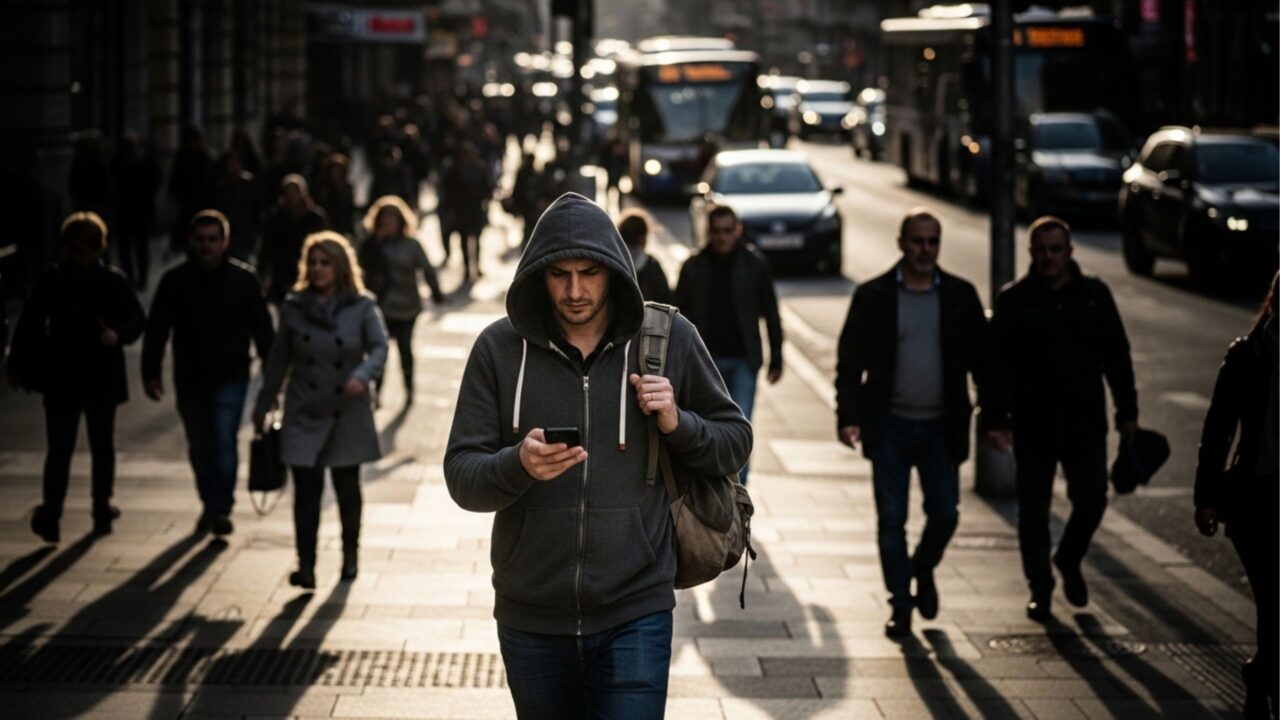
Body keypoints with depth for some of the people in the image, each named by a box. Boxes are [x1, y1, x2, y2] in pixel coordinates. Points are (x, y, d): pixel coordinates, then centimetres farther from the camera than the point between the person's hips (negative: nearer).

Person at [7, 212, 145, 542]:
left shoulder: (114, 282, -1)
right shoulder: (51, 280, -1)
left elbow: (136, 318, -3)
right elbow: (30, 325, 3)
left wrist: (118, 335, -25)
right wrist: (19, 366, 0)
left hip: (102, 379, 1)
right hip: (60, 378, -1)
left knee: (102, 448, 9)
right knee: (59, 450, -2)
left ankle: (102, 508, 16)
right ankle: (50, 512, -4)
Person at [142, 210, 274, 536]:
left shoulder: (243, 279, -3)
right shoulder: (175, 281, 0)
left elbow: (262, 329, 2)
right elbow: (156, 329, 1)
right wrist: (151, 372, -7)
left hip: (231, 377, -3)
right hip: (190, 379, 3)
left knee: (224, 439, -16)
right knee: (199, 447, 12)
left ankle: (221, 509, -13)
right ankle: (210, 505, 28)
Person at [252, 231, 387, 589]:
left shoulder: (362, 307, -2)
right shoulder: (294, 307, 3)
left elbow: (379, 347, -12)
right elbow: (278, 359, 10)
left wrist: (362, 374, -33)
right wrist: (263, 406, 12)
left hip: (347, 414, -1)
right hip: (304, 413, 1)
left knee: (347, 487, 12)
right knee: (306, 490, -7)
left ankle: (350, 556, 30)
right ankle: (305, 566, -8)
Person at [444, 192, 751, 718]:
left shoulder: (670, 340, -1)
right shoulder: (500, 348, -2)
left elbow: (734, 442, 9)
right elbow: (461, 477, -4)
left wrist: (676, 424, -12)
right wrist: (519, 464, -25)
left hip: (634, 615, -2)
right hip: (531, 618, 2)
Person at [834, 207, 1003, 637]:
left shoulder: (960, 296, 3)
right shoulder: (873, 296, -2)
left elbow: (981, 360, 6)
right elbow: (850, 362, -2)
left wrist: (995, 417, 1)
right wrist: (848, 417, -13)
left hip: (941, 427, 1)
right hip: (890, 426, -1)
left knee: (945, 515, 2)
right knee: (891, 521, 2)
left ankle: (923, 570, 32)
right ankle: (901, 605, 14)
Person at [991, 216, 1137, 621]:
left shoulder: (1094, 295, 4)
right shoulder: (1013, 300, -1)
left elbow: (1116, 356, 9)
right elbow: (997, 361, -2)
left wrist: (1127, 410, 7)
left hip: (1085, 422, 1)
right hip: (1032, 425, -1)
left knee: (1091, 499, -2)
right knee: (1033, 510, 4)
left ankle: (1069, 561, 27)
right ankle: (1040, 588, 17)